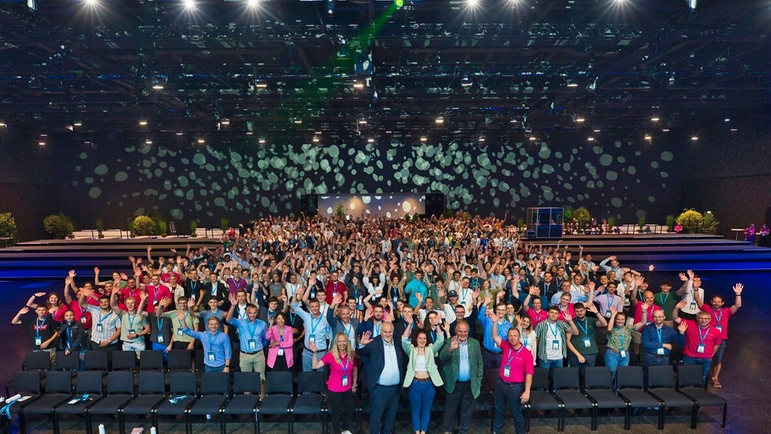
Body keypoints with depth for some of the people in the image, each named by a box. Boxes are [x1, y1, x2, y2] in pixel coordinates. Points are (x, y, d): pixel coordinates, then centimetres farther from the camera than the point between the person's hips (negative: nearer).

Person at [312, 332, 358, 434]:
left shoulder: (352, 355, -9)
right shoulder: (331, 355, -18)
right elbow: (315, 366, -23)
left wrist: (354, 384, 12)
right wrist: (315, 353, -34)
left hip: (348, 389, 4)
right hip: (334, 390, -4)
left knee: (350, 410, 22)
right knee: (336, 413, 14)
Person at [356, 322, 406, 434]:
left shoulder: (398, 344, 3)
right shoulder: (373, 343, -11)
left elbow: (404, 362, 11)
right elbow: (360, 354, -21)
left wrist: (402, 381, 3)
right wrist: (361, 344, -42)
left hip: (395, 387, 5)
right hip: (379, 388, -5)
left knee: (391, 413, 20)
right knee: (376, 413, 6)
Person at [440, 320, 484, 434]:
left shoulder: (475, 343, 0)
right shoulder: (450, 342, -8)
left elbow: (480, 363, 6)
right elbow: (442, 357, -23)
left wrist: (478, 381, 3)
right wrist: (451, 349, -42)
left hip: (470, 385, 2)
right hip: (454, 384, -2)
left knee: (467, 412, 15)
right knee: (450, 411, 12)